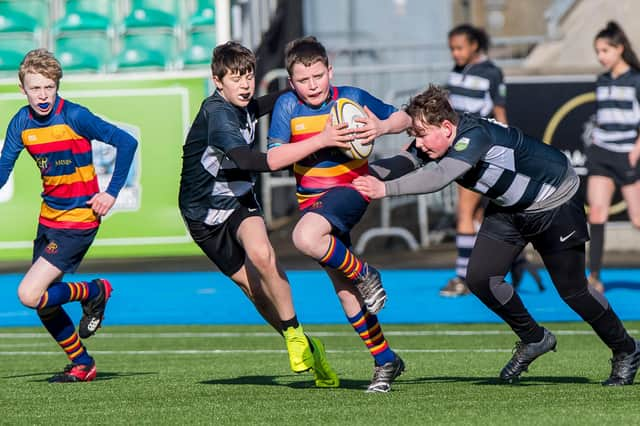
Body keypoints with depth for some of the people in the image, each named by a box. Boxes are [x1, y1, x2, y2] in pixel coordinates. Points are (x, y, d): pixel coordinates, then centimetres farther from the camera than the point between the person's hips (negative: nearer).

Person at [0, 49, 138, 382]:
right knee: (42, 301, 10)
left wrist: (111, 192, -15)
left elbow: (126, 142, -15)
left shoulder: (74, 116, -17)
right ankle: (82, 363, 27)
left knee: (30, 295, -16)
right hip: (49, 217, 7)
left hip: (78, 220, -7)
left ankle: (94, 292, 7)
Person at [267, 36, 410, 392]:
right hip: (311, 199, 4)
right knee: (342, 288, 5)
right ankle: (386, 361, 16)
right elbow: (274, 158, -13)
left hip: (349, 189, -4)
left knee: (305, 237, -35)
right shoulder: (287, 107, -3)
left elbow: (404, 118, 5)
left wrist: (382, 127, -18)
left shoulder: (352, 98, -6)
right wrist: (323, 139, -23)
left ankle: (364, 274, -10)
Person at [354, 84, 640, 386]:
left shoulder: (476, 136, -37)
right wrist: (366, 174, -38)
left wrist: (386, 189, -56)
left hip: (555, 203, -8)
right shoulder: (434, 143, -12)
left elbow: (439, 176, -50)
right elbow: (403, 164, -20)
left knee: (572, 289, -2)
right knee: (479, 278, -6)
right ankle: (534, 340, 15)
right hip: (508, 209, 8)